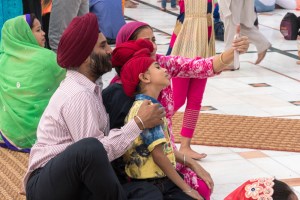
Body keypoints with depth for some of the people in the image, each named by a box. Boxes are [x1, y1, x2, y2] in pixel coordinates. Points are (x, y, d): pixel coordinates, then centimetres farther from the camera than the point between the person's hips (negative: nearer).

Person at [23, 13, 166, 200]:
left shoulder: (85, 87, 12)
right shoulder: (78, 95, -16)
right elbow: (96, 151, -23)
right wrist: (139, 123, -17)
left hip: (77, 182, 8)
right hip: (46, 184, -8)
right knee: (90, 149, -37)